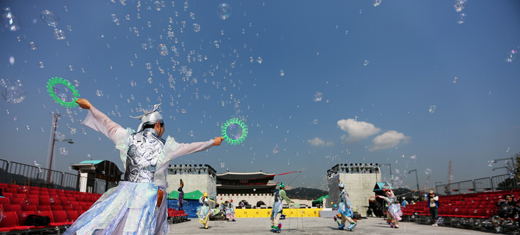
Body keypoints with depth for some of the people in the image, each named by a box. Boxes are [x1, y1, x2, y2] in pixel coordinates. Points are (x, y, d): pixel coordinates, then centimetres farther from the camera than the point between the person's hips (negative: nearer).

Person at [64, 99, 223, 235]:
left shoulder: (129, 138, 5)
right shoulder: (165, 145, 2)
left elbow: (108, 125, 18)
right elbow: (190, 147, 12)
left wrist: (90, 107, 33)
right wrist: (212, 142, 26)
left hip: (127, 191, 2)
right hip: (152, 195, -1)